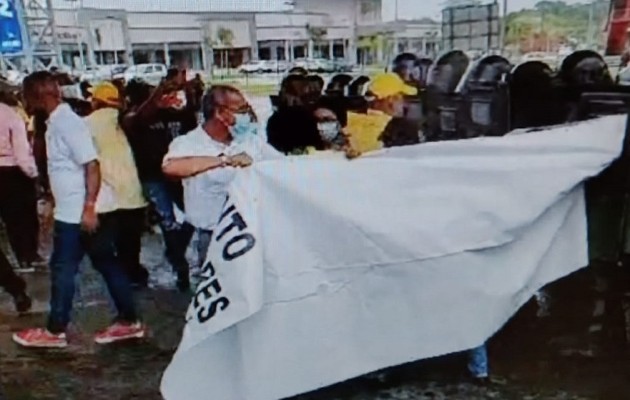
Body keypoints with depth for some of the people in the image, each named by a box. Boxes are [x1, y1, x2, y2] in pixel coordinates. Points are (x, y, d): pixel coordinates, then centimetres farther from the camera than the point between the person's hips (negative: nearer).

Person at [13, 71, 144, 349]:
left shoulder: (67, 122, -16)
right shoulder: (56, 121, 13)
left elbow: (92, 165, -23)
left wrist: (89, 208, -26)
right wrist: (53, 201, 24)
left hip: (78, 213, -9)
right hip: (72, 210, 9)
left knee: (62, 269, 3)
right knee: (107, 265, 11)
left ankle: (55, 331, 17)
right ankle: (129, 322, 18)